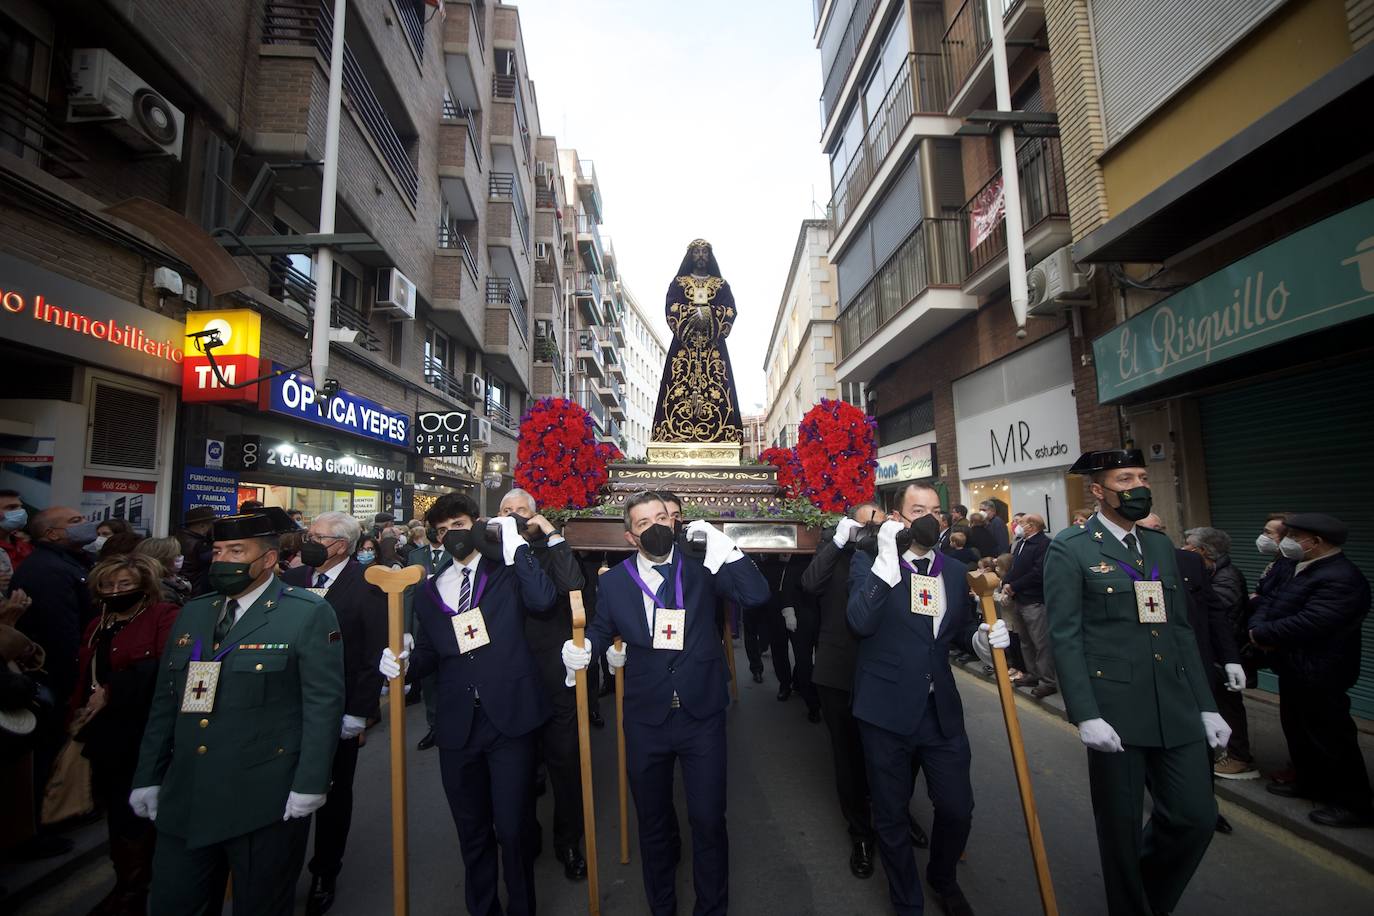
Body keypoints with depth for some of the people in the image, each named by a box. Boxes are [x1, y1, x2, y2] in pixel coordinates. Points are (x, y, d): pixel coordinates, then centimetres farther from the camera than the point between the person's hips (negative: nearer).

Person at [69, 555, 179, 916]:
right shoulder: (96, 627, 17)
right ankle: (125, 886, 30)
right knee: (117, 814, 15)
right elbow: (84, 679, 22)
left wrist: (112, 693, -17)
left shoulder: (165, 616, -10)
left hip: (143, 736, -7)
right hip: (105, 737, 7)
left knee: (136, 817, 1)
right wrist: (78, 718, 11)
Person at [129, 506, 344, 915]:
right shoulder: (192, 613, 10)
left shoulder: (310, 614, -11)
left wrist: (310, 785, -16)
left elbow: (324, 703, -13)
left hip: (266, 801, -5)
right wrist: (147, 777, 13)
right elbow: (165, 701, 15)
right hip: (184, 800, 6)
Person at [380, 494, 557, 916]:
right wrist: (404, 662, -5)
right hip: (457, 727, 4)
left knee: (513, 830, 3)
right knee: (472, 832, 19)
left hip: (510, 721, -4)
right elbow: (429, 654, 16)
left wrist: (515, 544, -16)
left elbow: (543, 599, -20)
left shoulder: (507, 572, 1)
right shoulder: (428, 591, 12)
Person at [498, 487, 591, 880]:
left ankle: (568, 841, 31)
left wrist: (552, 533, -18)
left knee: (564, 760, 10)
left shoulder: (549, 551, -1)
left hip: (553, 675, -1)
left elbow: (571, 583, -21)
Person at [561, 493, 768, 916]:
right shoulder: (614, 581, -3)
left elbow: (756, 595, -16)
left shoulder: (700, 565, -7)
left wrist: (726, 548, -25)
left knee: (709, 820, 8)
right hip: (646, 720, 2)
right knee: (653, 822, 19)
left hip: (702, 716, -1)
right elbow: (601, 631, 10)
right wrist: (581, 649, -11)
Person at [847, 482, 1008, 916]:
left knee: (958, 809, 13)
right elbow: (859, 622, -23)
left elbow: (961, 628, 18)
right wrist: (887, 561, -26)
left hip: (942, 710, 4)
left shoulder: (955, 571, 7)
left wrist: (982, 638, -5)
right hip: (887, 710, -4)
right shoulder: (869, 564, -8)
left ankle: (943, 880, 46)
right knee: (891, 815, 12)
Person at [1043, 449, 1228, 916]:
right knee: (1121, 826, 8)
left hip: (1177, 709, 6)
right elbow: (1065, 637, -12)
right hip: (1115, 711, -6)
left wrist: (1206, 706, 11)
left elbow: (1181, 630, 14)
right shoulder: (1070, 548, -8)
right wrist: (1085, 716, -17)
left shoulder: (1161, 544, 13)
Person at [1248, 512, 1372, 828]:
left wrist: (1262, 634, -18)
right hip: (1296, 670, 10)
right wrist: (1258, 627, -9)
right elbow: (1270, 600, 10)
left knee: (1330, 738, 4)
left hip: (1318, 675, -10)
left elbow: (1308, 624, -30)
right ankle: (1311, 782, 39)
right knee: (1297, 729, 22)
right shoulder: (1301, 569, 7)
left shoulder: (1341, 579, -24)